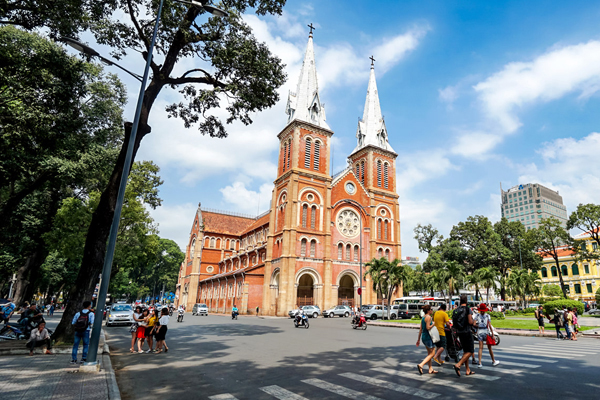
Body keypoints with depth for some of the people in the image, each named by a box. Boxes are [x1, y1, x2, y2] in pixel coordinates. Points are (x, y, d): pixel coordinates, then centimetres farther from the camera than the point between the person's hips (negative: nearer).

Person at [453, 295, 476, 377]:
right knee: (470, 351, 0)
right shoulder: (468, 309, -11)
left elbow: (453, 324, 7)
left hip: (460, 333, 6)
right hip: (467, 332, -6)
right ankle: (458, 365, -13)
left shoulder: (456, 310, 7)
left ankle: (468, 370, 20)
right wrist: (473, 322, 4)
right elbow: (470, 322, -17)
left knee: (466, 351, 16)